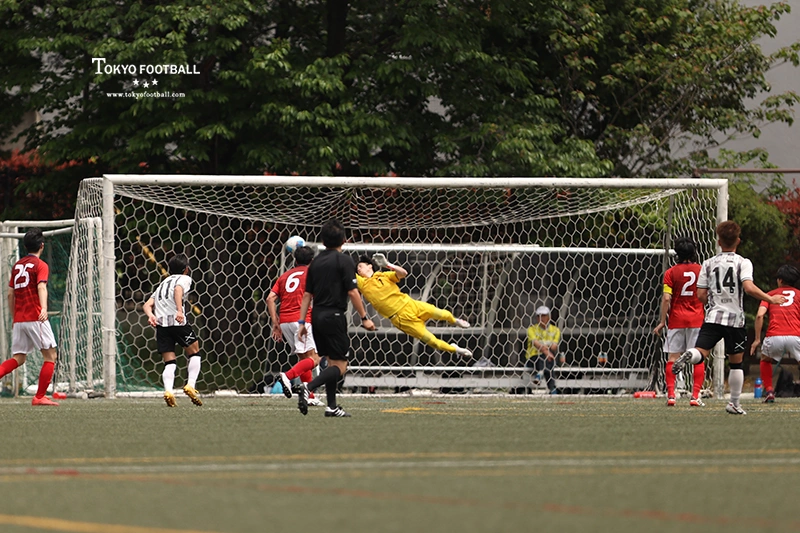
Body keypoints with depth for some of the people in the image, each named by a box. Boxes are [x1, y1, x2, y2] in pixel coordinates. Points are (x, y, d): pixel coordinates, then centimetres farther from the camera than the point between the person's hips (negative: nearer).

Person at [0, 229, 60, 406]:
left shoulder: (17, 266, 16)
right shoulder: (40, 265, -3)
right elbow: (41, 287, -21)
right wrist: (44, 308, -36)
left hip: (19, 321, 6)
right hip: (36, 318, -6)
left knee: (18, 359, 10)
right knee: (50, 355, 3)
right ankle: (40, 397, -2)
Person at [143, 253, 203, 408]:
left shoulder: (163, 283, 29)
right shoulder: (184, 279, 10)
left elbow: (148, 304, 15)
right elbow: (178, 290, -15)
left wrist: (150, 315, -2)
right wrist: (179, 310, -27)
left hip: (160, 323, 5)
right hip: (177, 321, -5)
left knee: (169, 362, 4)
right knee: (194, 352, 13)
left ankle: (168, 390, -19)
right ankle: (191, 385, -1)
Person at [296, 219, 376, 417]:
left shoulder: (315, 262, 11)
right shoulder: (344, 261, -7)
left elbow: (307, 295, 12)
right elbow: (352, 292, -12)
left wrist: (302, 322, 14)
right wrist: (364, 318, -7)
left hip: (317, 317, 7)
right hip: (334, 316, -7)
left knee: (332, 362, 16)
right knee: (340, 366, -6)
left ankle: (332, 406, 13)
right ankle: (308, 387, -27)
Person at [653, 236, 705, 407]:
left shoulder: (671, 272, -3)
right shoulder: (702, 271, 1)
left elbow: (666, 298, -8)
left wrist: (662, 321, -2)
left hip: (676, 319, 0)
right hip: (697, 320, 0)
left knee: (672, 358, 4)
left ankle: (671, 394, -3)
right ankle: (695, 396, -3)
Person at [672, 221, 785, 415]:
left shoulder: (708, 263, 8)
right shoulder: (743, 263, -2)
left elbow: (701, 295, 6)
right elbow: (749, 288, -17)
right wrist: (770, 299, -5)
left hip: (713, 317, 1)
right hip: (735, 319, -1)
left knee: (700, 353, -8)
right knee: (736, 362, 12)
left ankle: (689, 355, -44)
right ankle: (734, 403, 13)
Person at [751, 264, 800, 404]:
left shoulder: (771, 294, 20)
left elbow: (759, 315, 5)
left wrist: (757, 339, 9)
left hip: (774, 337, 1)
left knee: (765, 360, 30)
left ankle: (769, 392, 16)